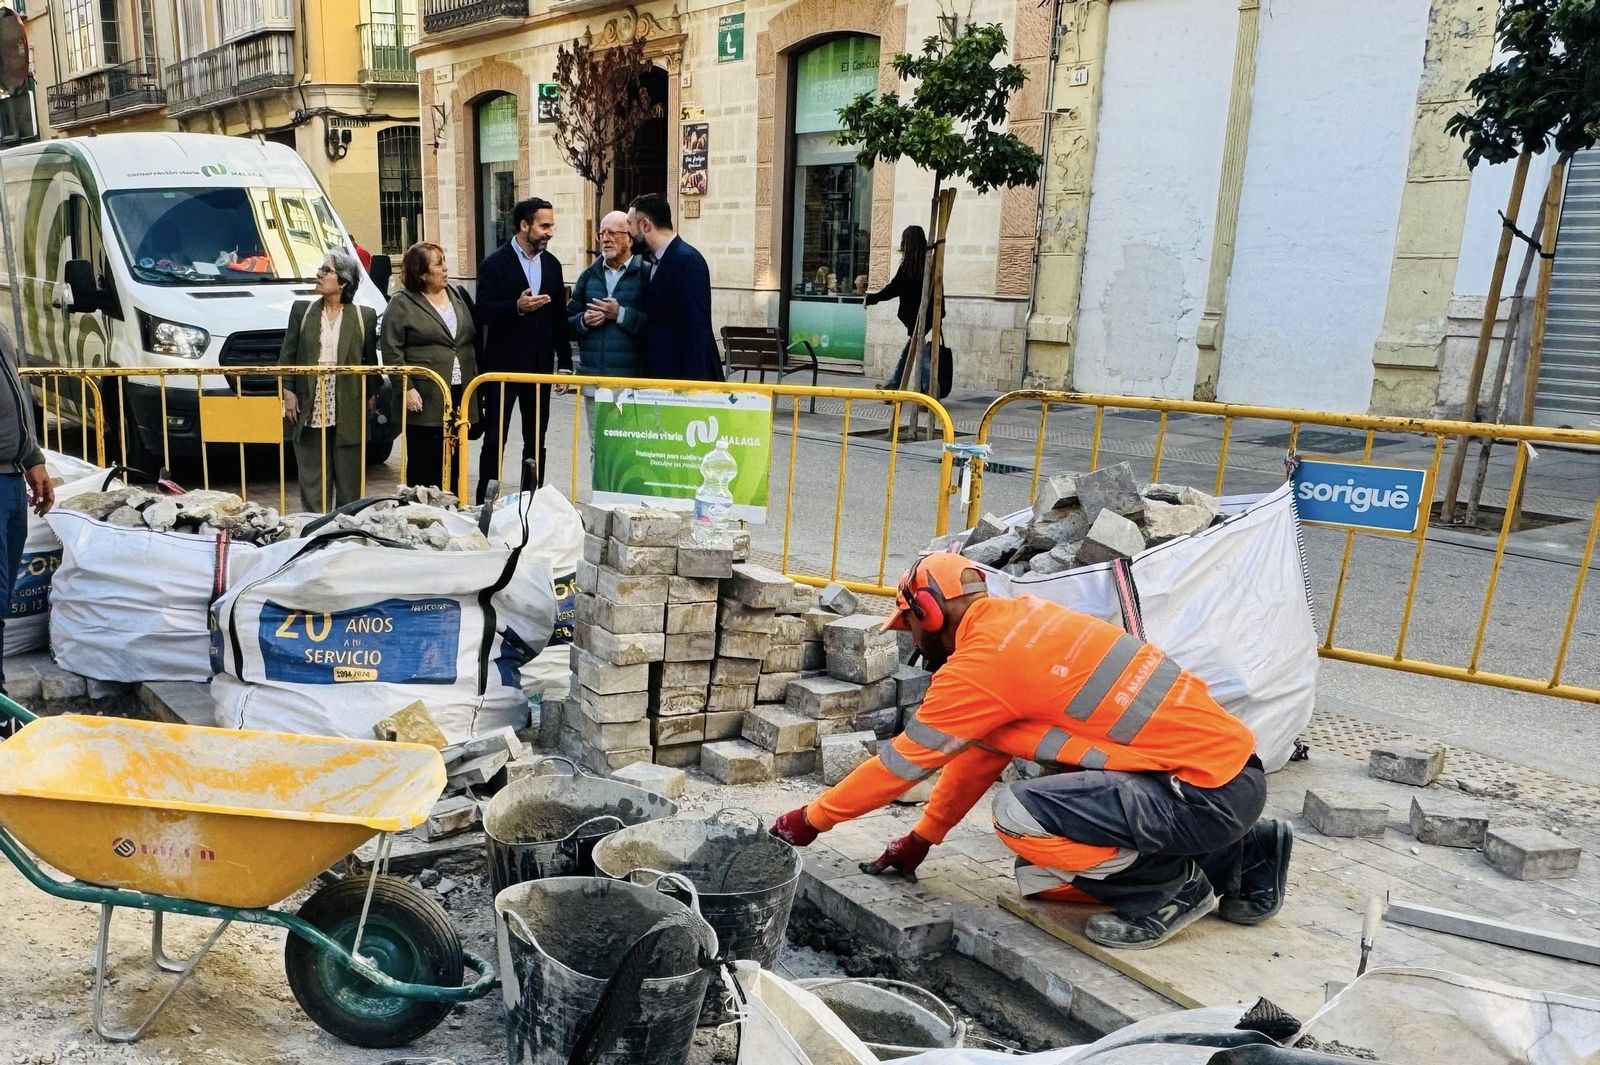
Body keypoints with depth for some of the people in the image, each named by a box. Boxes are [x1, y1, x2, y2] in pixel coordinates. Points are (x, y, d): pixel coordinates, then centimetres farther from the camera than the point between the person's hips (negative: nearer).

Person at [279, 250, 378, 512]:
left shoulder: (364, 316, 5)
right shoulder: (301, 310, 9)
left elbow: (370, 360, 10)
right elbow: (287, 354, 7)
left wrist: (371, 395, 4)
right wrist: (288, 391, -2)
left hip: (348, 411, -1)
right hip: (309, 409, 1)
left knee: (349, 478, 5)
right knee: (312, 476, 4)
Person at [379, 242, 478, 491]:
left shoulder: (457, 296, 15)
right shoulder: (402, 304, -2)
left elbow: (471, 342, 20)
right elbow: (392, 351, -6)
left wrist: (474, 383, 14)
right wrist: (407, 388, -14)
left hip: (459, 396, 5)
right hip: (426, 400, -5)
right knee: (424, 469, 0)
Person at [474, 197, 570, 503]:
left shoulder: (552, 264, 10)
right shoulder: (495, 263, -5)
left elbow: (559, 316, 12)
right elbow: (483, 310, -12)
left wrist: (565, 362, 9)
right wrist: (517, 307, -28)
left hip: (540, 364, 5)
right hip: (503, 364, -5)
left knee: (536, 440, 11)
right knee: (495, 439, 0)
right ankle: (485, 500, 7)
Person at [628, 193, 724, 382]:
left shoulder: (687, 260, -14)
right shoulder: (659, 261, 15)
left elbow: (697, 330, -20)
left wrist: (691, 382, -22)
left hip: (686, 375, -9)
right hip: (662, 374, 9)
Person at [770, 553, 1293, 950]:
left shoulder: (981, 664, -17)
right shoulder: (1020, 618, 10)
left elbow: (902, 761, -7)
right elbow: (981, 753, 17)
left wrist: (812, 818, 7)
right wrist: (920, 839, 23)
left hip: (1209, 789, -9)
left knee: (1018, 813, -22)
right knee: (1039, 878, 11)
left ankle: (1171, 890, 0)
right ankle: (1239, 856, 18)